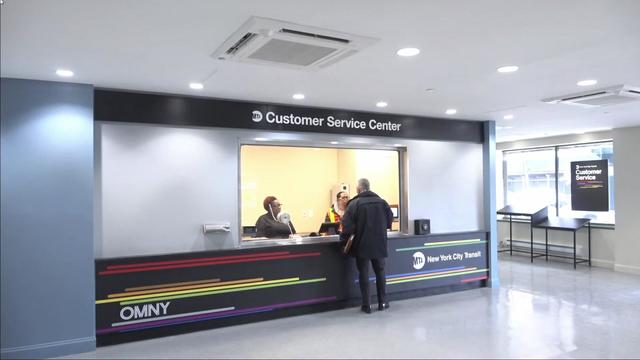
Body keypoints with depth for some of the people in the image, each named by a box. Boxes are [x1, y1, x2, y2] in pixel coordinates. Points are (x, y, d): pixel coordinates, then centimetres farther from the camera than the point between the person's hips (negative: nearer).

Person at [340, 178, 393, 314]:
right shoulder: (382, 202, -1)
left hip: (362, 245, -3)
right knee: (380, 272, 17)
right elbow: (389, 222, 6)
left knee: (364, 274, 7)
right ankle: (382, 302, 23)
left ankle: (366, 305, 10)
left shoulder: (354, 203, -12)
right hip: (379, 244, 3)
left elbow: (347, 226, -17)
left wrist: (344, 237, 2)